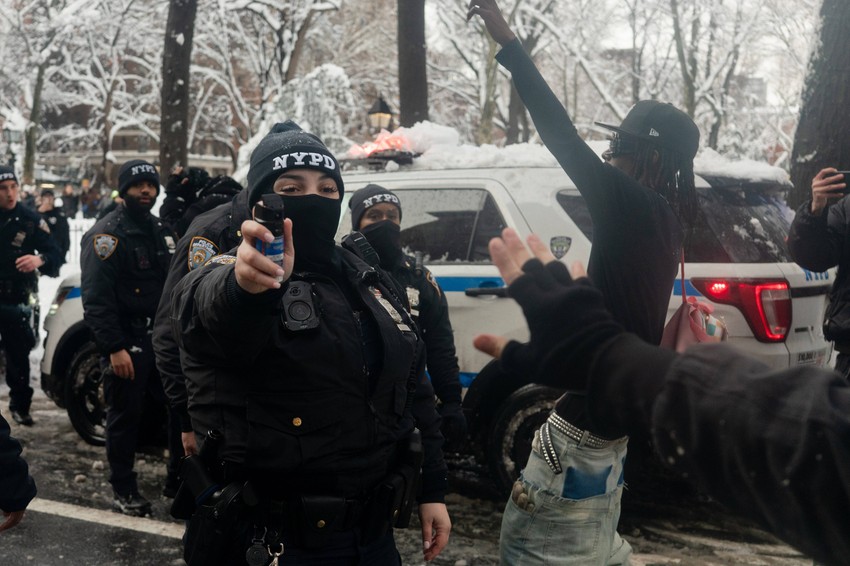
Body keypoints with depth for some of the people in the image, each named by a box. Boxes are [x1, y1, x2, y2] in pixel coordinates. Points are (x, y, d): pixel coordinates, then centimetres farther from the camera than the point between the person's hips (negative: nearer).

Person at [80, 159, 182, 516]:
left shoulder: (161, 231, 15)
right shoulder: (107, 234, -9)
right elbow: (96, 298, -16)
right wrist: (114, 348, -21)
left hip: (162, 336, 7)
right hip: (126, 341, -7)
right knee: (125, 416, 1)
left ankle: (180, 477, 22)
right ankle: (124, 491, 13)